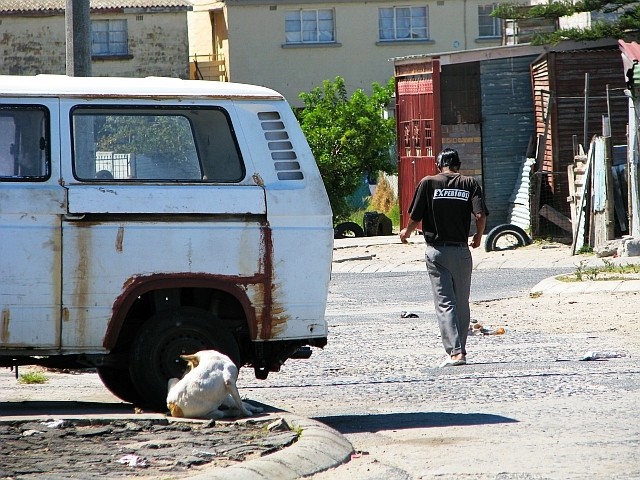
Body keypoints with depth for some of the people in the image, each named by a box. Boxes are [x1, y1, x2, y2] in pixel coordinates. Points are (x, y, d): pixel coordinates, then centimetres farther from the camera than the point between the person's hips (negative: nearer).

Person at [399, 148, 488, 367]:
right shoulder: (470, 184, 1)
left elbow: (415, 218, -3)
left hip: (436, 251, -2)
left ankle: (454, 351, -17)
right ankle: (460, 349, 20)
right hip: (461, 250, 2)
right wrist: (478, 237, 10)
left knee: (444, 303, -4)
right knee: (462, 304, 14)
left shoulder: (428, 183, -2)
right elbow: (481, 215, -10)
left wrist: (406, 232, 18)